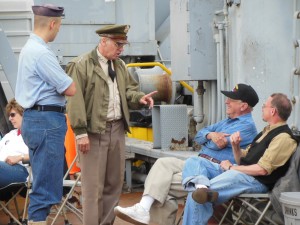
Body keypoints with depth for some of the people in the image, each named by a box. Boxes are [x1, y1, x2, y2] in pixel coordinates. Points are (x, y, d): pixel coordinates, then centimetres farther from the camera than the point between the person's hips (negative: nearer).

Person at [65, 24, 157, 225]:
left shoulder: (120, 65, 14)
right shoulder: (82, 65, -10)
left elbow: (128, 89, 24)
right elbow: (75, 100, -13)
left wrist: (139, 97, 0)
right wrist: (81, 132, -18)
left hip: (117, 129, 8)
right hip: (94, 131, -7)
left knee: (114, 182, 13)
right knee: (94, 185, -4)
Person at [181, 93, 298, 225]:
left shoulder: (284, 138, -12)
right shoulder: (267, 131, 21)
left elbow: (263, 169, -20)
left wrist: (231, 167, -10)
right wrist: (235, 146, 0)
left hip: (256, 181, -11)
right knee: (193, 162, -9)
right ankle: (201, 185, -37)